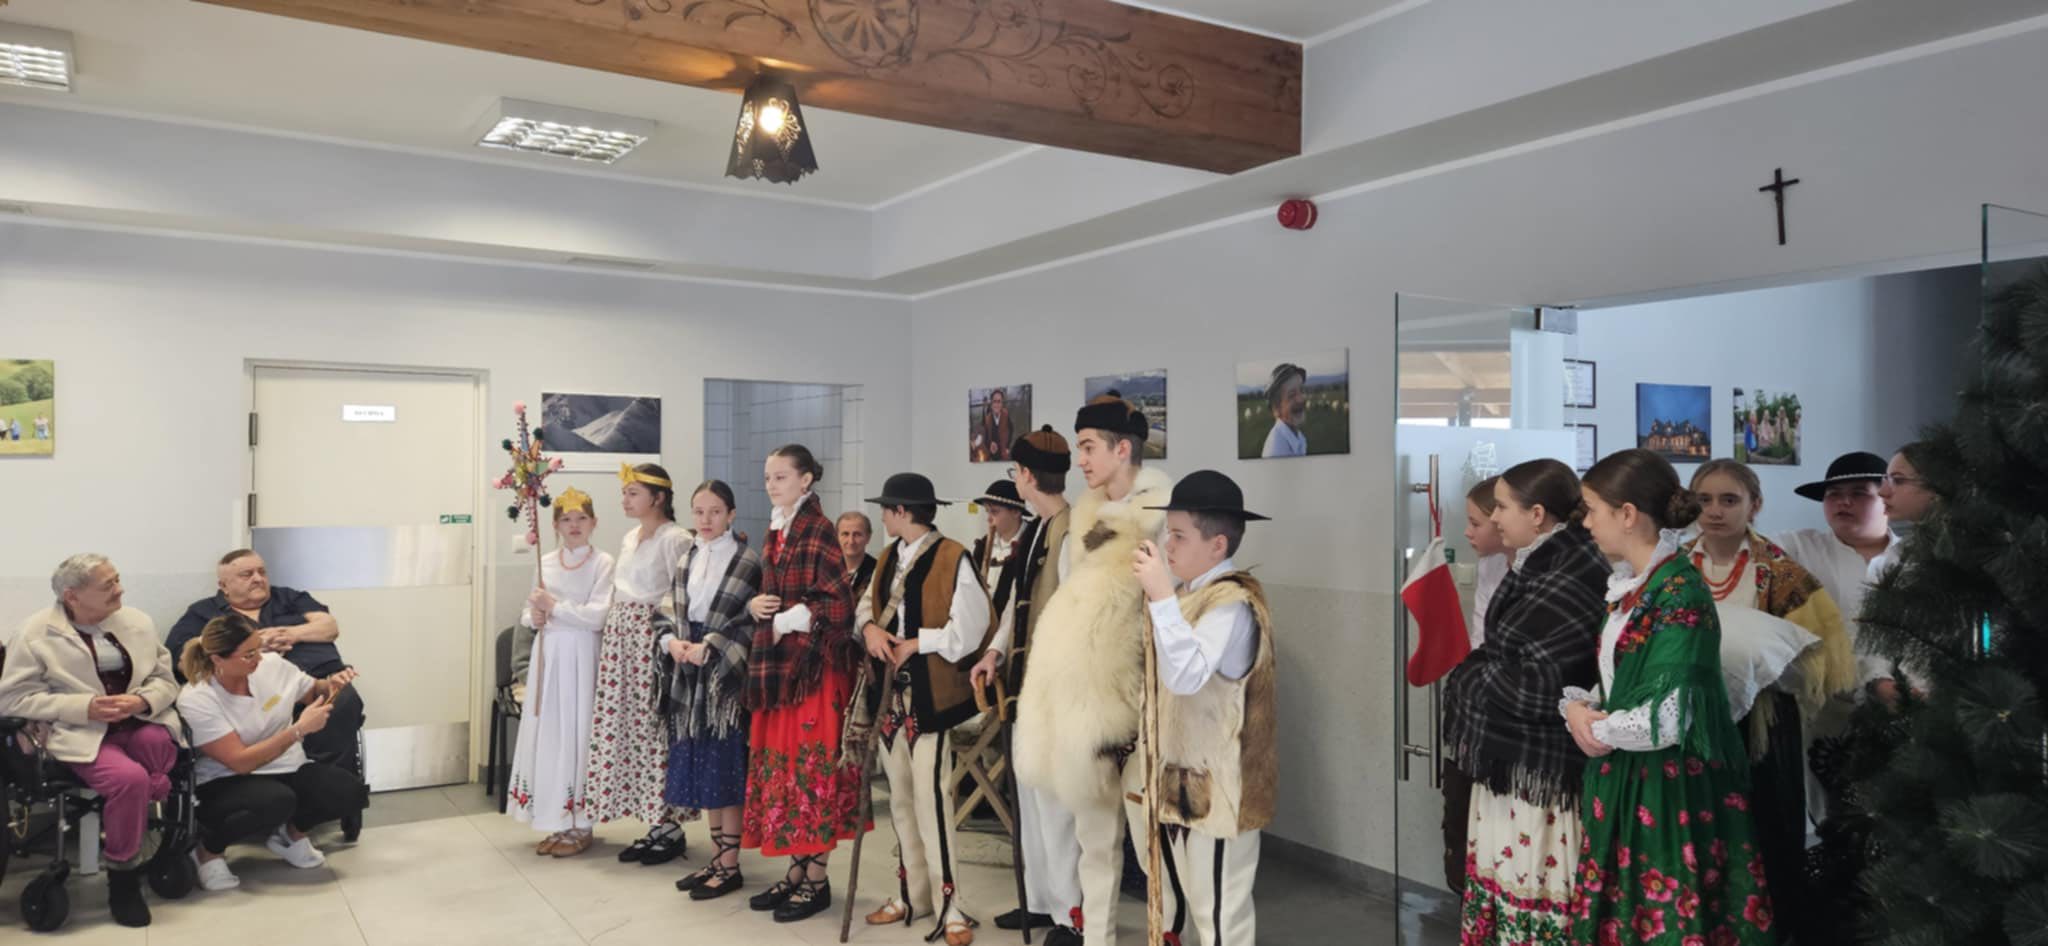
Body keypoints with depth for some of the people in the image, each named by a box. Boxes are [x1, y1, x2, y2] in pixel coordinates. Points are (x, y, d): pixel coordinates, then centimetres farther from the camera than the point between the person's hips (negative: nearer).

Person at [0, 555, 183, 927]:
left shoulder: (137, 621, 10)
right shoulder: (37, 632, -1)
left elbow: (165, 679, 9)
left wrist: (142, 701, -15)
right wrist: (86, 707, -16)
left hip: (139, 722, 3)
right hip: (81, 733, -3)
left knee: (157, 741, -34)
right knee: (130, 778, -31)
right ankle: (123, 876, -12)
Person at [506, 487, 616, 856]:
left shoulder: (602, 563, -5)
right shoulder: (545, 563, 11)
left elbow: (597, 617, -13)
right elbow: (529, 612, 16)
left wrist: (555, 608, -13)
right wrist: (533, 617, -5)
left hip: (580, 658, -5)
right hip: (547, 656, 5)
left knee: (576, 734, -2)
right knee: (547, 733, 6)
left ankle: (580, 827, 8)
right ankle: (558, 824, 16)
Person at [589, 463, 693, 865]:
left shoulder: (674, 539, -10)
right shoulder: (628, 538, 17)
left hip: (653, 638, -8)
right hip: (620, 637, 9)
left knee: (654, 728, -6)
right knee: (624, 725, 8)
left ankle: (670, 827, 5)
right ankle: (653, 826, 16)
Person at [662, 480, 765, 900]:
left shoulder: (748, 561, -8)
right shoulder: (688, 559, 12)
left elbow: (752, 620, -12)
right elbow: (676, 612, 14)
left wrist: (709, 646, -17)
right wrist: (672, 641, -5)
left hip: (727, 674, -6)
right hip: (690, 675, 6)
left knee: (725, 770, -2)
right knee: (701, 768, 11)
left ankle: (730, 866, 10)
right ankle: (719, 855, 24)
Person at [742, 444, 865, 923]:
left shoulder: (819, 531, -12)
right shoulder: (775, 532, 13)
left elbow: (837, 604, -17)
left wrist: (784, 622, -12)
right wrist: (756, 605, 4)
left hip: (812, 663, -8)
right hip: (776, 662, 8)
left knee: (810, 766, -2)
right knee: (781, 764, 11)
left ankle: (817, 880, 9)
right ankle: (796, 871, 21)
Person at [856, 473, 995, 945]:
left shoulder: (953, 558, -13)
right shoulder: (889, 557, 11)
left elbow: (968, 629, -16)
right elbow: (867, 601, 17)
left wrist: (915, 643, -14)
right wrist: (869, 627, -4)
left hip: (929, 695, -8)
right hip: (890, 693, 8)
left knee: (930, 797, -9)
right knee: (900, 799, 14)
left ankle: (951, 908, 1)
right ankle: (913, 894, 27)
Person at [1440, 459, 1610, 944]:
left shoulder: (1572, 577, -20)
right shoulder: (1540, 564, 9)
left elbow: (1533, 681, -23)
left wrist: (1470, 679, -8)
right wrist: (1477, 676, -3)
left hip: (1537, 763, -9)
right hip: (1513, 756, 9)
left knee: (1531, 888, 1)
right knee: (1503, 875, 16)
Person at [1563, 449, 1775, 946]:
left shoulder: (1680, 593, -18)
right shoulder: (1629, 585, 9)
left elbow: (1667, 719, -24)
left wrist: (1599, 731, -9)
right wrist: (1573, 706, -3)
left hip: (1674, 791, -8)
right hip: (1626, 784, 8)